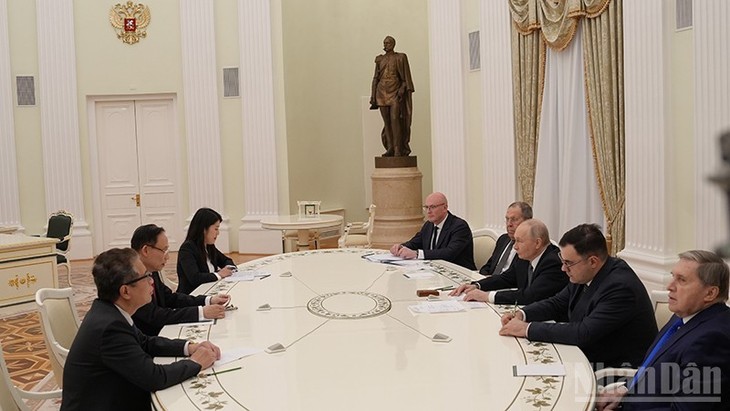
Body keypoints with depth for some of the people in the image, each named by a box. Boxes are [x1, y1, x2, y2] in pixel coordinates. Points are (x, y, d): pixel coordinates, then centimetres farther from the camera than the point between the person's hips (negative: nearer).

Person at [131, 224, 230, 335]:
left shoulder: (152, 272, 5)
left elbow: (170, 298, 12)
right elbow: (154, 316, -25)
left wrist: (209, 300, -2)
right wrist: (201, 312, -25)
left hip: (158, 334, 8)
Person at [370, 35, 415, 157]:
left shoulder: (400, 57, 2)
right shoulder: (380, 59, 12)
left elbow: (406, 77, 0)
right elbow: (376, 78, 12)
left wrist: (402, 89, -16)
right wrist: (373, 97, 4)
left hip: (395, 92, -4)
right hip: (382, 92, 4)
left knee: (395, 119, -15)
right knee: (387, 121, 3)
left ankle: (398, 149, -13)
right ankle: (390, 148, 7)